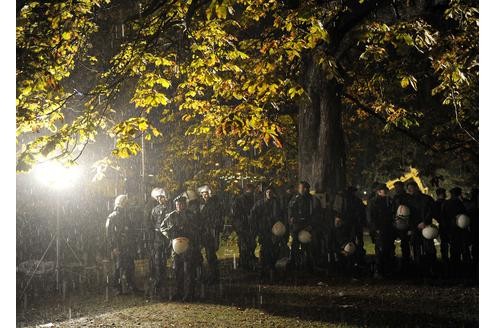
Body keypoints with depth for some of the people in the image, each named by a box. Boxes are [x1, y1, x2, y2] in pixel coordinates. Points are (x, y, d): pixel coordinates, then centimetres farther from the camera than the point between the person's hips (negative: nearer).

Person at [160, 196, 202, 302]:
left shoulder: (191, 216, -1)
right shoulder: (171, 216, 7)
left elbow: (197, 230, -1)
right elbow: (162, 227, 15)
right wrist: (169, 234, -3)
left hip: (189, 248, -4)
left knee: (189, 271, -4)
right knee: (177, 271, 10)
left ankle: (189, 294, 0)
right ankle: (178, 293, 20)